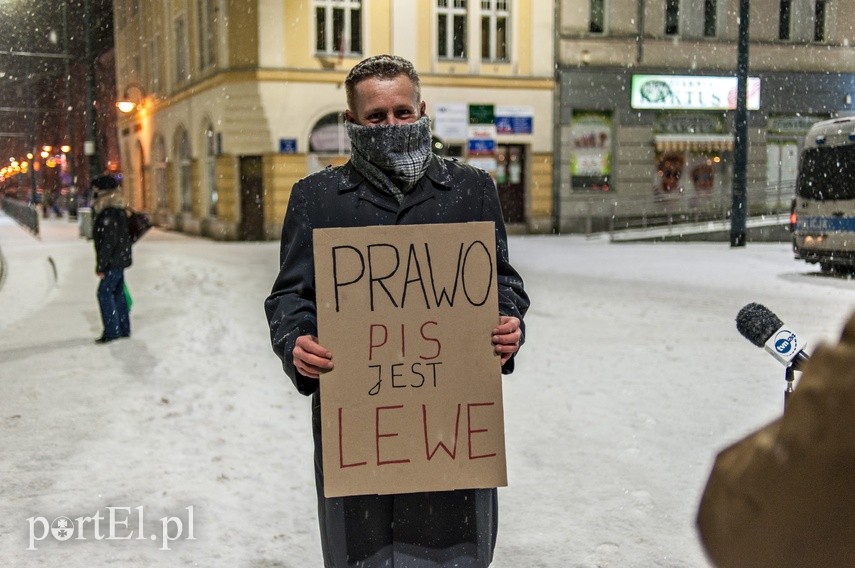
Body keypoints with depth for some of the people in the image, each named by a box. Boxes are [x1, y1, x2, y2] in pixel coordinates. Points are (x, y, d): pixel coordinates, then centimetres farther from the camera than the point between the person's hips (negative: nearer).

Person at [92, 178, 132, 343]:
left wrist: (101, 266, -19)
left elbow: (109, 242, -24)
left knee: (105, 293, -7)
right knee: (117, 293, 15)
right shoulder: (118, 210, 12)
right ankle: (123, 329, 21)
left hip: (114, 260, -10)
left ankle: (111, 331, -5)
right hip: (119, 259, 10)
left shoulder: (109, 214, -20)